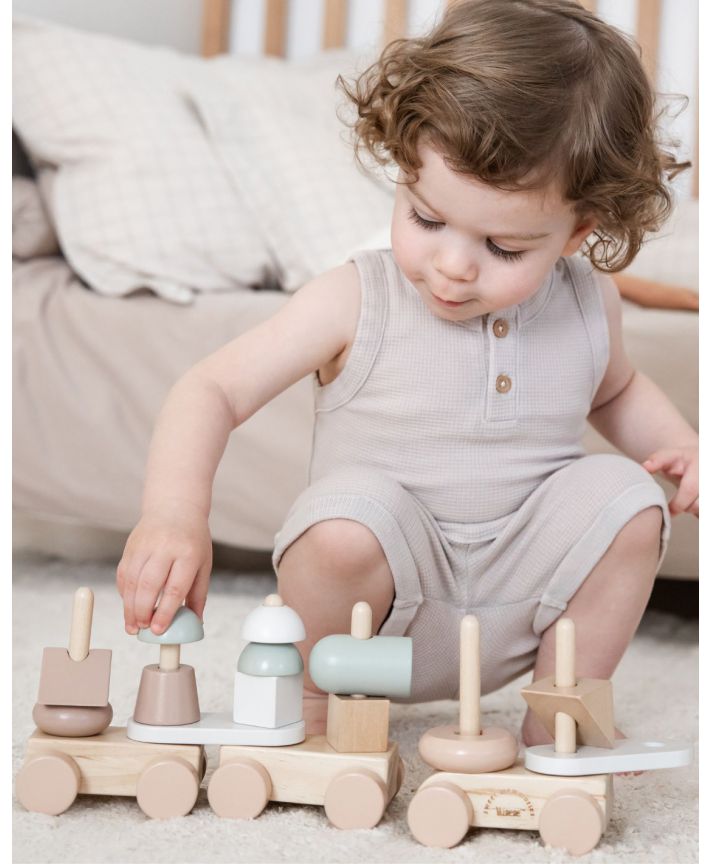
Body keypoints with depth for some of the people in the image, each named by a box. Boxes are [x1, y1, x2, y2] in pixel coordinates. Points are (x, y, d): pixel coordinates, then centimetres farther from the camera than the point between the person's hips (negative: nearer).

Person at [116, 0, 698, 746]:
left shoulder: (589, 305, -1)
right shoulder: (357, 302, -14)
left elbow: (616, 390, 23)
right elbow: (212, 390, -16)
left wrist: (682, 445, 1)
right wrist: (173, 514, -34)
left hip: (517, 606, 4)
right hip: (383, 586, -3)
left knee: (624, 497, -20)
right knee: (349, 517, -34)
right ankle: (313, 711, -5)